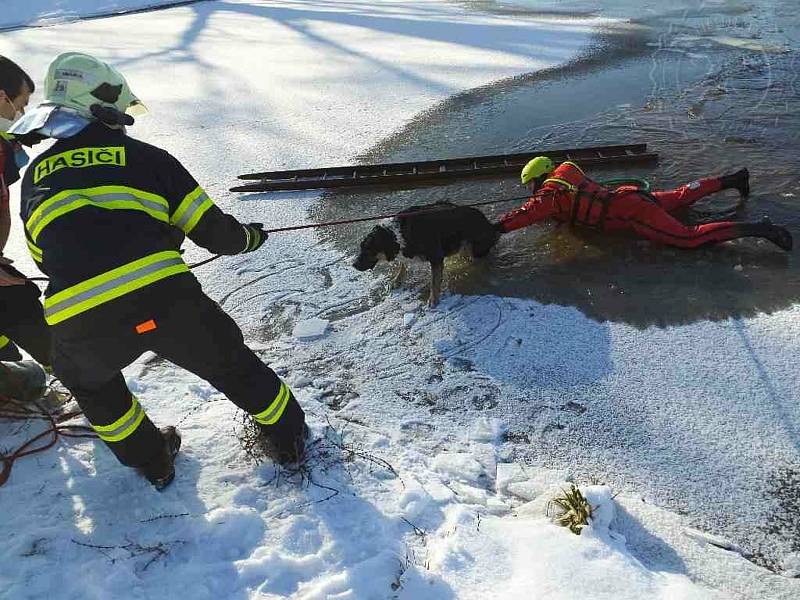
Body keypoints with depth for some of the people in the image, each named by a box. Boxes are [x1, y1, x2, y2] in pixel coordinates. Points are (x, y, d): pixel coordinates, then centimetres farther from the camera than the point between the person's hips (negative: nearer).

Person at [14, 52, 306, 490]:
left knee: (89, 382, 36)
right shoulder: (144, 156, 15)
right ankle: (286, 436, 41)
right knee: (231, 365, 24)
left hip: (78, 323, 2)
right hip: (166, 299, -2)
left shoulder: (35, 176, 24)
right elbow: (212, 231, 13)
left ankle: (152, 461, 44)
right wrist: (248, 237, 34)